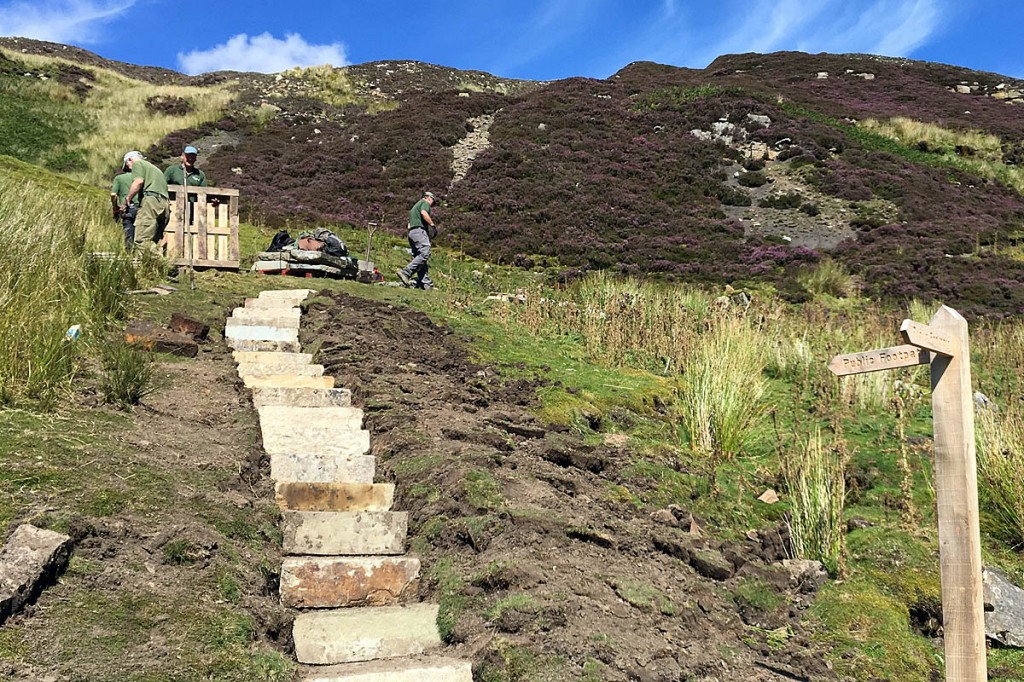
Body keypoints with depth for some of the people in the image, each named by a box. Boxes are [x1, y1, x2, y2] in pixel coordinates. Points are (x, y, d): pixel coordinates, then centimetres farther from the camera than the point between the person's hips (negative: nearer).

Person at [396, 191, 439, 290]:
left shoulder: (415, 205, 33)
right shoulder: (425, 203, 7)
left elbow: (410, 224, 26)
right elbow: (424, 213, -16)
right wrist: (432, 224, -11)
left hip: (411, 232, 10)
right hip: (419, 230, -10)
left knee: (419, 257, 1)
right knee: (424, 254, -19)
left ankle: (426, 283, -5)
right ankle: (405, 272, -29)